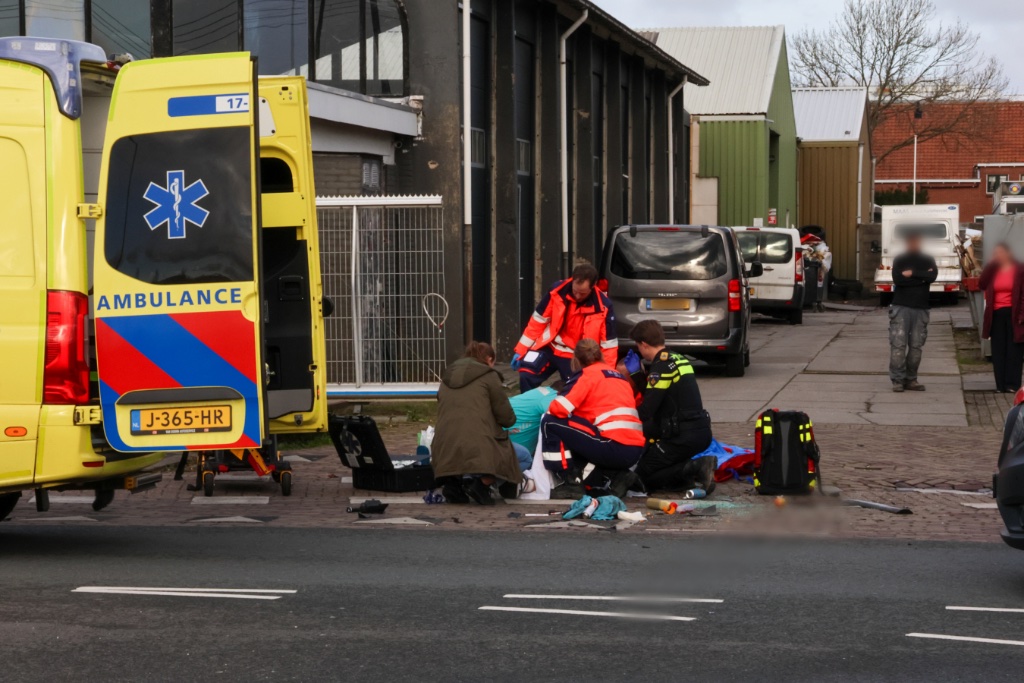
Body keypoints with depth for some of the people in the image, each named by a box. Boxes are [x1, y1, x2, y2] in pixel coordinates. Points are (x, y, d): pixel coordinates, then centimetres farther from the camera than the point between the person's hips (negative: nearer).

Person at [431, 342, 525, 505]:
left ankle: (453, 483, 4)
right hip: (478, 449, -5)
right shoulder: (488, 376, 6)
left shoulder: (447, 377, 22)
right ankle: (480, 481, -7)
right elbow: (507, 418, 5)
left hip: (444, 454, 5)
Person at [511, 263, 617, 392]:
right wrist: (520, 350, -2)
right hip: (549, 347, 1)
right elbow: (537, 322, -3)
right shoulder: (557, 292, -15)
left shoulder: (602, 307, -20)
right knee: (526, 376, -13)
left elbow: (609, 344, -13)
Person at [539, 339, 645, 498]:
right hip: (635, 451, 8)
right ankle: (615, 476, 8)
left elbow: (559, 409, -6)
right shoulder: (619, 375, 24)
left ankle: (573, 484, -1)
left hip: (615, 447, -8)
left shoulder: (587, 374, 1)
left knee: (551, 423, 0)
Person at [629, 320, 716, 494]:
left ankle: (696, 467, -17)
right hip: (702, 432, 9)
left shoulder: (662, 366, -13)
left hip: (683, 437, -9)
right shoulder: (680, 360, 15)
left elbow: (646, 412, -15)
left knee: (643, 475, 0)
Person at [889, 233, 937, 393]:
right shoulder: (899, 260, 7)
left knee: (916, 346, 1)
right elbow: (898, 279, -10)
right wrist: (922, 277, -6)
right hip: (901, 307, -2)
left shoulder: (928, 260, 13)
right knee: (898, 344, -9)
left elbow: (932, 276, -7)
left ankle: (911, 379, 7)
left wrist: (912, 273, -10)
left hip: (920, 309, 2)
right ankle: (897, 380, -8)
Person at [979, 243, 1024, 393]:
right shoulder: (993, 270, 13)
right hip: (997, 315, 5)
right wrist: (990, 264, -3)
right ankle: (1001, 384, 6)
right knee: (998, 351, 4)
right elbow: (982, 284, -1)